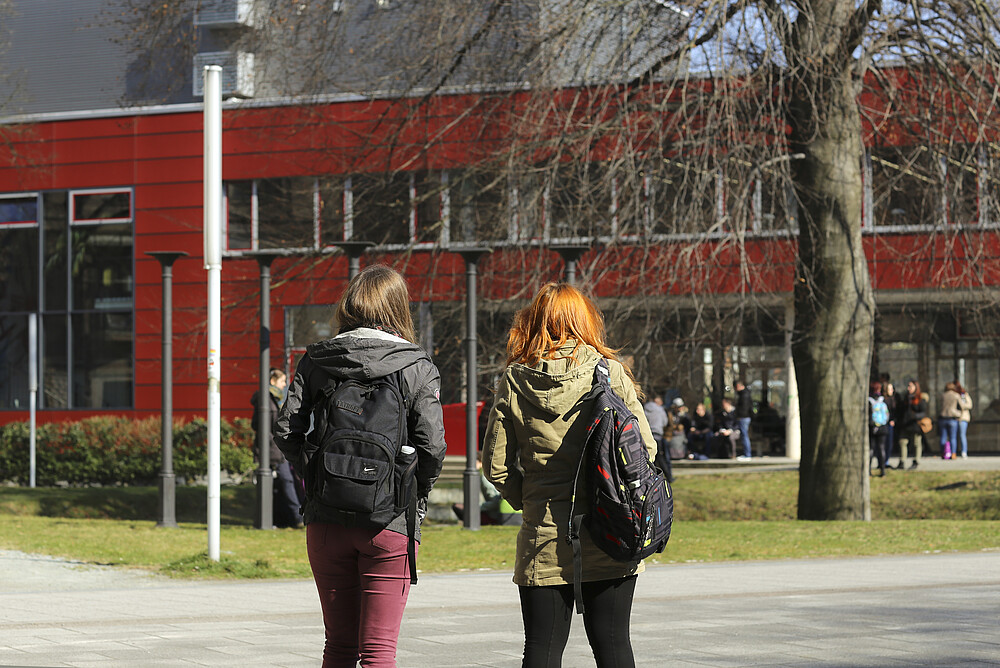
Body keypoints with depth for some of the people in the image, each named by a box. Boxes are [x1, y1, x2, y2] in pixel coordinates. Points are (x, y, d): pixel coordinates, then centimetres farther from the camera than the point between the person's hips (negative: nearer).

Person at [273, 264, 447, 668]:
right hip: (389, 524, -3)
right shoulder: (417, 368, -3)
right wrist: (416, 497, 7)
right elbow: (432, 447, -9)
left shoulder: (315, 360, 5)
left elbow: (286, 431, 1)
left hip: (325, 518, 3)